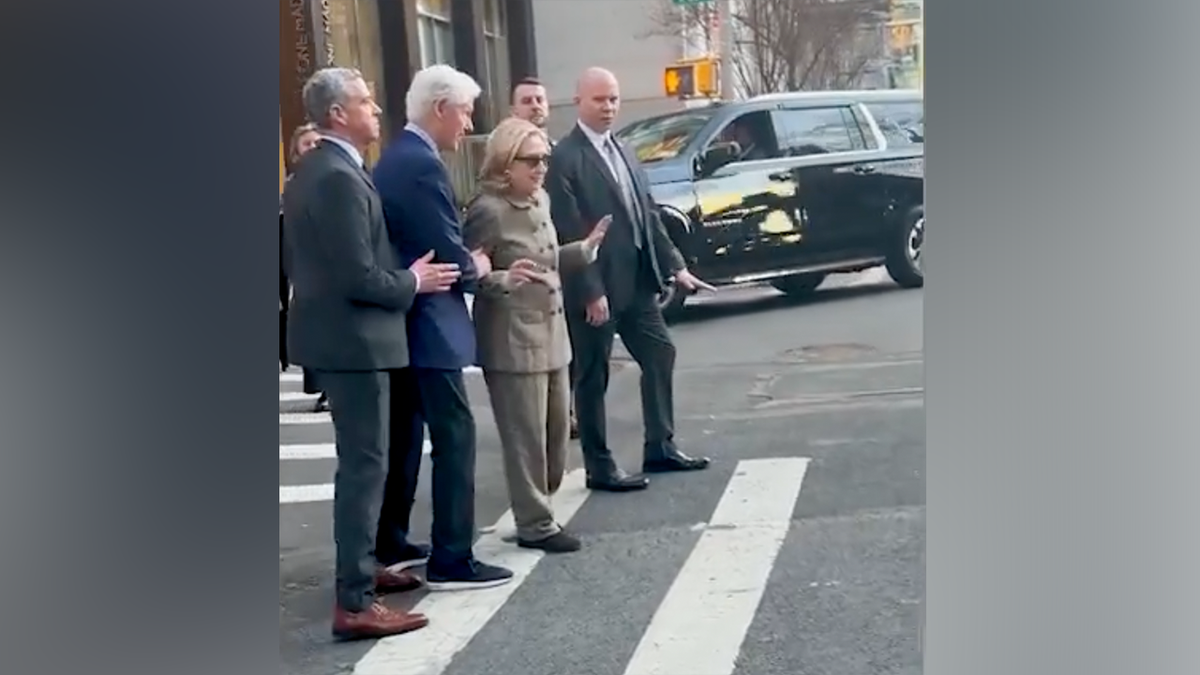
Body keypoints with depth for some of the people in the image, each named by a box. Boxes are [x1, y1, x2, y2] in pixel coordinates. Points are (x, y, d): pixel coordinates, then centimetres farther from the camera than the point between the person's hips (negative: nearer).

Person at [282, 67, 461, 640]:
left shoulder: (310, 171, 12)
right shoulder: (341, 177, -21)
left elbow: (300, 260, 19)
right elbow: (359, 278, -25)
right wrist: (412, 282, -9)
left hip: (332, 332, 11)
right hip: (352, 338, -11)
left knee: (363, 459, 21)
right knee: (365, 464, -6)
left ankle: (360, 566, 34)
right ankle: (355, 604, -3)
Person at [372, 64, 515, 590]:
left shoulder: (393, 158, 13)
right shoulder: (422, 165, -19)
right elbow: (448, 257, -21)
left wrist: (466, 262, 6)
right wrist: (477, 268, -2)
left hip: (401, 320, 11)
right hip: (427, 325, -11)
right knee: (454, 436, -5)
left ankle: (389, 543, 27)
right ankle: (451, 561, -2)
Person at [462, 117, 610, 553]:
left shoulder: (540, 200, 10)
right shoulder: (487, 209, -15)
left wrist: (586, 249, 11)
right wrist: (504, 279, -33)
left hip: (551, 333, 9)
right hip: (512, 341, -9)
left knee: (556, 430, 14)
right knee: (526, 437, -2)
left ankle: (538, 510, 29)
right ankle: (535, 525, 9)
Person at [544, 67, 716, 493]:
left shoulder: (622, 152, 13)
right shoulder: (565, 158, -13)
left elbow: (648, 215, 15)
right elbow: (570, 232, -18)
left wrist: (674, 265, 9)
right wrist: (591, 291, -20)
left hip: (637, 279, 9)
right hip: (596, 286, -8)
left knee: (660, 355, 14)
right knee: (593, 376, 2)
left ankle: (660, 448, 26)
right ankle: (600, 467, 12)